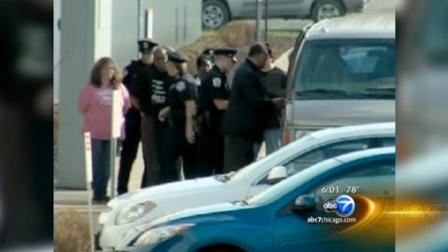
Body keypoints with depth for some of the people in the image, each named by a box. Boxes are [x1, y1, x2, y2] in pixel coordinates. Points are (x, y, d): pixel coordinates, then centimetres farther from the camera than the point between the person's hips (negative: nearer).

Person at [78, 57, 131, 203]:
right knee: (96, 164, -1)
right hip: (95, 133, -2)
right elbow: (82, 107, 3)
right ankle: (97, 193, 4)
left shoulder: (119, 88, 7)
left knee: (107, 166, 2)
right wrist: (93, 119, 5)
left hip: (114, 132, 2)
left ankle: (102, 193, 7)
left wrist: (118, 118, 6)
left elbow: (127, 107, 13)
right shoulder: (91, 89, -1)